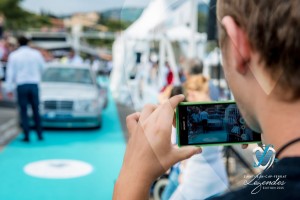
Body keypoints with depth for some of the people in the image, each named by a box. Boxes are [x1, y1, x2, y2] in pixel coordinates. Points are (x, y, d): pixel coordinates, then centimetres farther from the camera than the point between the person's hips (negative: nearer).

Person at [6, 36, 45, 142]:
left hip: (21, 85, -1)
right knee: (36, 111, 10)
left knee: (23, 111, 5)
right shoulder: (36, 53, 0)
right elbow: (42, 68, 11)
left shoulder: (13, 55, -2)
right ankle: (39, 134, 13)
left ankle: (26, 136, 2)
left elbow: (10, 73, -2)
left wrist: (9, 89, 2)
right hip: (34, 84, 1)